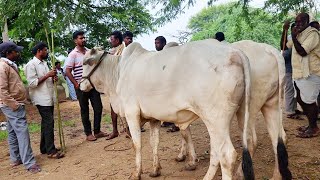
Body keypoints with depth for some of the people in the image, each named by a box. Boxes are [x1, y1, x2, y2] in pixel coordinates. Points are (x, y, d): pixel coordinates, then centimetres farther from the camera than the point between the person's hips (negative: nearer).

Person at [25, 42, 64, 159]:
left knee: (46, 123, 13)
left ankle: (44, 148, 23)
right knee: (49, 123, -10)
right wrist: (47, 75, -20)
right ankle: (51, 151, -6)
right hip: (41, 99, -9)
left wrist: (53, 78, 2)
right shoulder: (31, 65, -11)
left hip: (49, 98, 9)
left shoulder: (44, 63, 15)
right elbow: (32, 83, -19)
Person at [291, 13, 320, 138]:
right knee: (301, 100, 14)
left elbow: (302, 52, -22)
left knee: (309, 101, -5)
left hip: (310, 74, -9)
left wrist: (294, 37, -16)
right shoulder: (299, 35, 16)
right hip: (299, 74, 10)